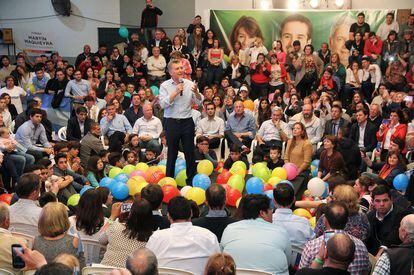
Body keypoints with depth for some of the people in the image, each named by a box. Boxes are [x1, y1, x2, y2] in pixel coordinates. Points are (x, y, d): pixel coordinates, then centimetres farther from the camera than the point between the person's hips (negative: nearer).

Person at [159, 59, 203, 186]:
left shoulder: (189, 84, 4)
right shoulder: (165, 86, -1)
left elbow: (199, 102, 1)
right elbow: (163, 104, -13)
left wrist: (196, 92, -18)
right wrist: (176, 92, -17)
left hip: (187, 122, 2)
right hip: (172, 123, -2)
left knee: (190, 152, 6)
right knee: (172, 153, 7)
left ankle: (191, 180, 18)